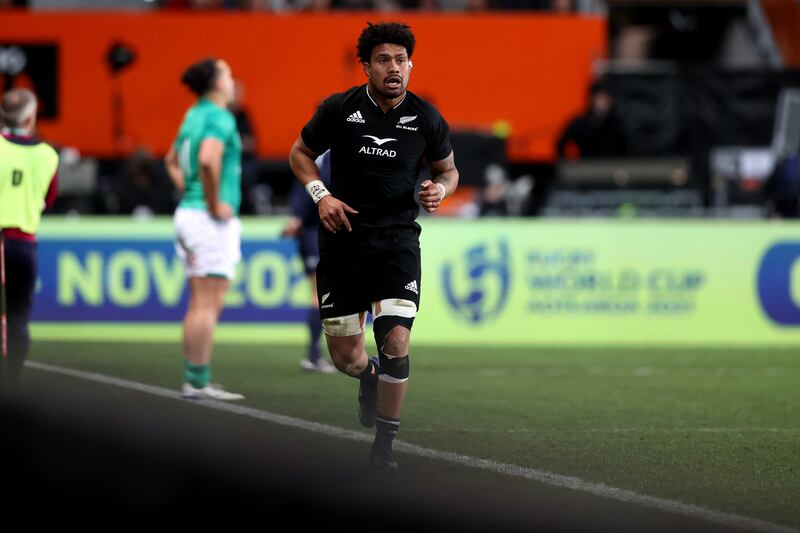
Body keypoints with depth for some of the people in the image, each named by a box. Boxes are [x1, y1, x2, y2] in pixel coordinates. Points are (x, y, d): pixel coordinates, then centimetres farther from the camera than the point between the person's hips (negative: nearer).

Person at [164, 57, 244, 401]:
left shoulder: (194, 115, 15)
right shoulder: (219, 117, -13)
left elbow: (172, 160, 29)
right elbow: (208, 159, -30)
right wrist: (214, 203, -20)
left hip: (188, 214, 9)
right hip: (213, 220, -9)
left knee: (199, 304, 11)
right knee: (209, 305, -8)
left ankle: (194, 380, 11)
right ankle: (199, 382, -9)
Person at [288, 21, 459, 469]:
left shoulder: (426, 120, -2)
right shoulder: (339, 109, -5)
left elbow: (448, 169, 14)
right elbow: (300, 154, 9)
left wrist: (441, 189, -10)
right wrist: (321, 195, -8)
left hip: (397, 240, -1)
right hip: (342, 240, 1)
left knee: (396, 341, -17)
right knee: (345, 356, 5)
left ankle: (384, 446, -1)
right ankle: (370, 377, 45)